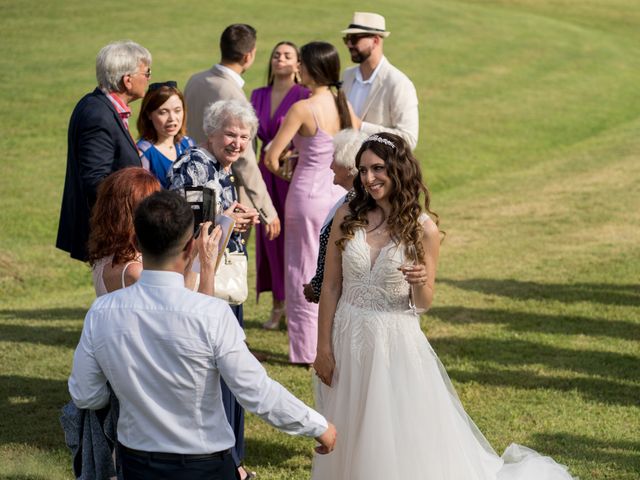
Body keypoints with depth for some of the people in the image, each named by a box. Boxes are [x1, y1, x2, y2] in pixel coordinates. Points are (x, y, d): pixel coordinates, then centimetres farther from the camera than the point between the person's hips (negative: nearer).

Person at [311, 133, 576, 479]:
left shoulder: (422, 229, -7)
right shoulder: (348, 216, -3)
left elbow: (423, 304, 0)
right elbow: (330, 286, 1)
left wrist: (420, 283, -23)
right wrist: (323, 348, 0)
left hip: (396, 342, -2)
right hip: (348, 338, 2)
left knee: (401, 439, 4)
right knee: (349, 438, 13)